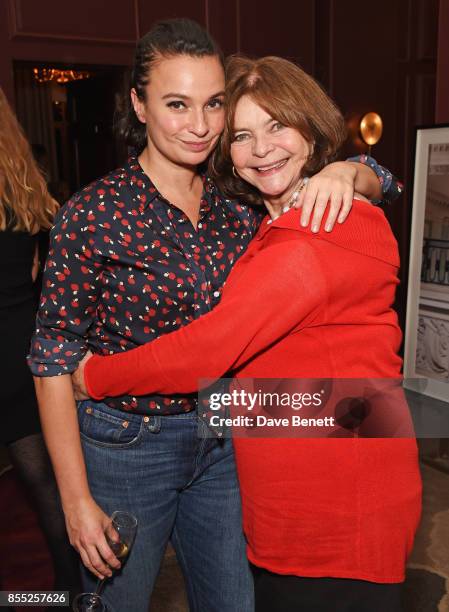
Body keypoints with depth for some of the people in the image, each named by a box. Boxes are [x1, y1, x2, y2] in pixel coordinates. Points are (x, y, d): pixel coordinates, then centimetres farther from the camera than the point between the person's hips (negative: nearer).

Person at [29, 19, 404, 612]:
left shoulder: (237, 204, -3)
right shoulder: (94, 213, -16)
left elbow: (377, 185, 6)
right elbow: (54, 360, -12)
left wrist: (345, 171, -18)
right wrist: (77, 499, -11)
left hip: (220, 442, 4)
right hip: (125, 446, -4)